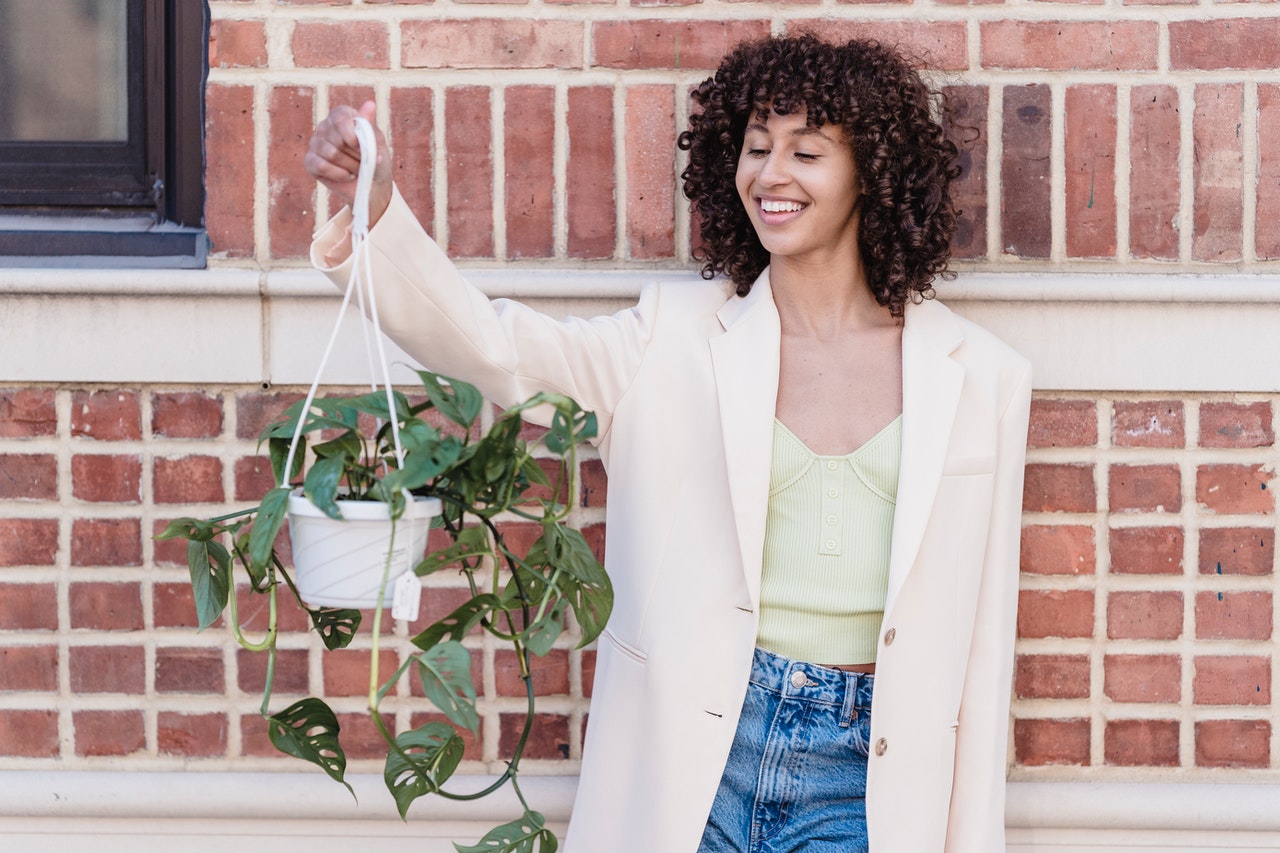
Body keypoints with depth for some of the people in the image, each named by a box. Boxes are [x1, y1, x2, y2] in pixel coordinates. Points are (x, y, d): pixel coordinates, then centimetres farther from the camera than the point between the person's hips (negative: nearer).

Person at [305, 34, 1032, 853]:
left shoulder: (978, 377, 3)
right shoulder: (680, 334, 2)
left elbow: (982, 634, 5)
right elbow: (495, 347, -14)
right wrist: (376, 207, -30)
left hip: (861, 782, 0)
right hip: (688, 763, 0)